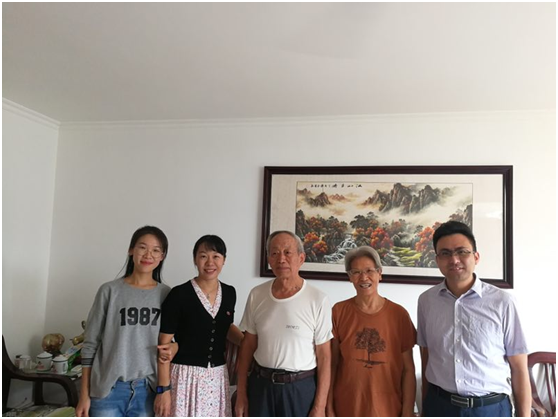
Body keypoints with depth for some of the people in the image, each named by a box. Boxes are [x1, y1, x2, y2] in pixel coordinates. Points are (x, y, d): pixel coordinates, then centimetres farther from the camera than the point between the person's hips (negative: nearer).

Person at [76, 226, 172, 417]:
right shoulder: (110, 290, -4)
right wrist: (84, 395, -1)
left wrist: (172, 349, -12)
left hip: (147, 391, 2)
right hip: (108, 389, -2)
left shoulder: (167, 295, 3)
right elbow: (90, 344, 0)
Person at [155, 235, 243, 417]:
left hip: (217, 377, 5)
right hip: (185, 376, -4)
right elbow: (165, 344, -9)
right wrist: (163, 388, -10)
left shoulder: (229, 293, 2)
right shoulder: (179, 294, -12)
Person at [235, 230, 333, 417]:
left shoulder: (318, 300, -13)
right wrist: (241, 392, 6)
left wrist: (320, 406, -8)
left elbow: (324, 355, -8)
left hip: (301, 387, -2)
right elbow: (248, 345, 5)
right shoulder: (256, 295, -3)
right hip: (260, 384, 3)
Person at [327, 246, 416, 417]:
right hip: (346, 408, 0)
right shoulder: (339, 312, -6)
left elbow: (408, 369, -3)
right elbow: (332, 364, -2)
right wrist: (329, 408, -2)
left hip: (387, 409, 0)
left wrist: (408, 413, -4)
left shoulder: (399, 314, -7)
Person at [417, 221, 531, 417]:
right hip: (439, 406, 2)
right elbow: (426, 360, 6)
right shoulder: (426, 300, -3)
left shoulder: (501, 302, -10)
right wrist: (425, 408, 9)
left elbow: (519, 368, -4)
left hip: (491, 408, -1)